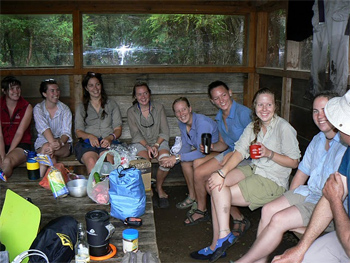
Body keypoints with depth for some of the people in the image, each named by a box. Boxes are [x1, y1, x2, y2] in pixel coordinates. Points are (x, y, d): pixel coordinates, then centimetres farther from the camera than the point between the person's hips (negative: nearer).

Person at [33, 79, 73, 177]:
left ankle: (39, 177, -27)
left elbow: (66, 132, -10)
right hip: (43, 142, 0)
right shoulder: (38, 108, 0)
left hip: (63, 144, 0)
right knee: (46, 146, -34)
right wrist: (53, 143, -36)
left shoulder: (65, 109, 2)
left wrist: (60, 142, -32)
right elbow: (44, 128, -19)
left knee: (46, 148, -32)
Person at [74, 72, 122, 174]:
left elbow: (118, 129, 12)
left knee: (108, 161, -35)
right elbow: (78, 131, 10)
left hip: (108, 142, 0)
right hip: (87, 142, 0)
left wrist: (110, 138, -11)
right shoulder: (81, 108, 21)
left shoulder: (112, 104, 21)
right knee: (91, 161, -35)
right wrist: (90, 136, -13)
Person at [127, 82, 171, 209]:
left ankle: (159, 187, -5)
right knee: (144, 160, -34)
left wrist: (156, 145, -16)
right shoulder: (131, 111, 3)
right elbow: (135, 134, -4)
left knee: (165, 158, -31)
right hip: (141, 143, -1)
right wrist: (147, 146, -20)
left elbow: (165, 131, 0)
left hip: (159, 141, 1)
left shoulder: (159, 108, 4)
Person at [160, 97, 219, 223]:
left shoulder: (202, 122, -29)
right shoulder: (182, 124, -2)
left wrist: (178, 157, -30)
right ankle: (192, 197, 7)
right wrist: (174, 158, -17)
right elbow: (186, 146, 3)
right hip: (204, 150, 8)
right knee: (185, 160, -11)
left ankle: (202, 210, -23)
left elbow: (202, 152, -31)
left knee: (197, 162, -30)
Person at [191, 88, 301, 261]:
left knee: (219, 192, -19)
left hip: (273, 182, -7)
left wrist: (270, 153, -23)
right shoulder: (253, 127, 9)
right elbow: (239, 152, -3)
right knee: (215, 183, -15)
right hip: (253, 170, 7)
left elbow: (294, 162, -8)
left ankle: (223, 235, -10)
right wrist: (222, 173, -18)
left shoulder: (284, 127, -10)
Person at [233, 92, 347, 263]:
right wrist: (289, 200, 6)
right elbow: (302, 172, 16)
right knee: (268, 209, -8)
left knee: (279, 220, -19)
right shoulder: (317, 140, 12)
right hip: (309, 192, 8)